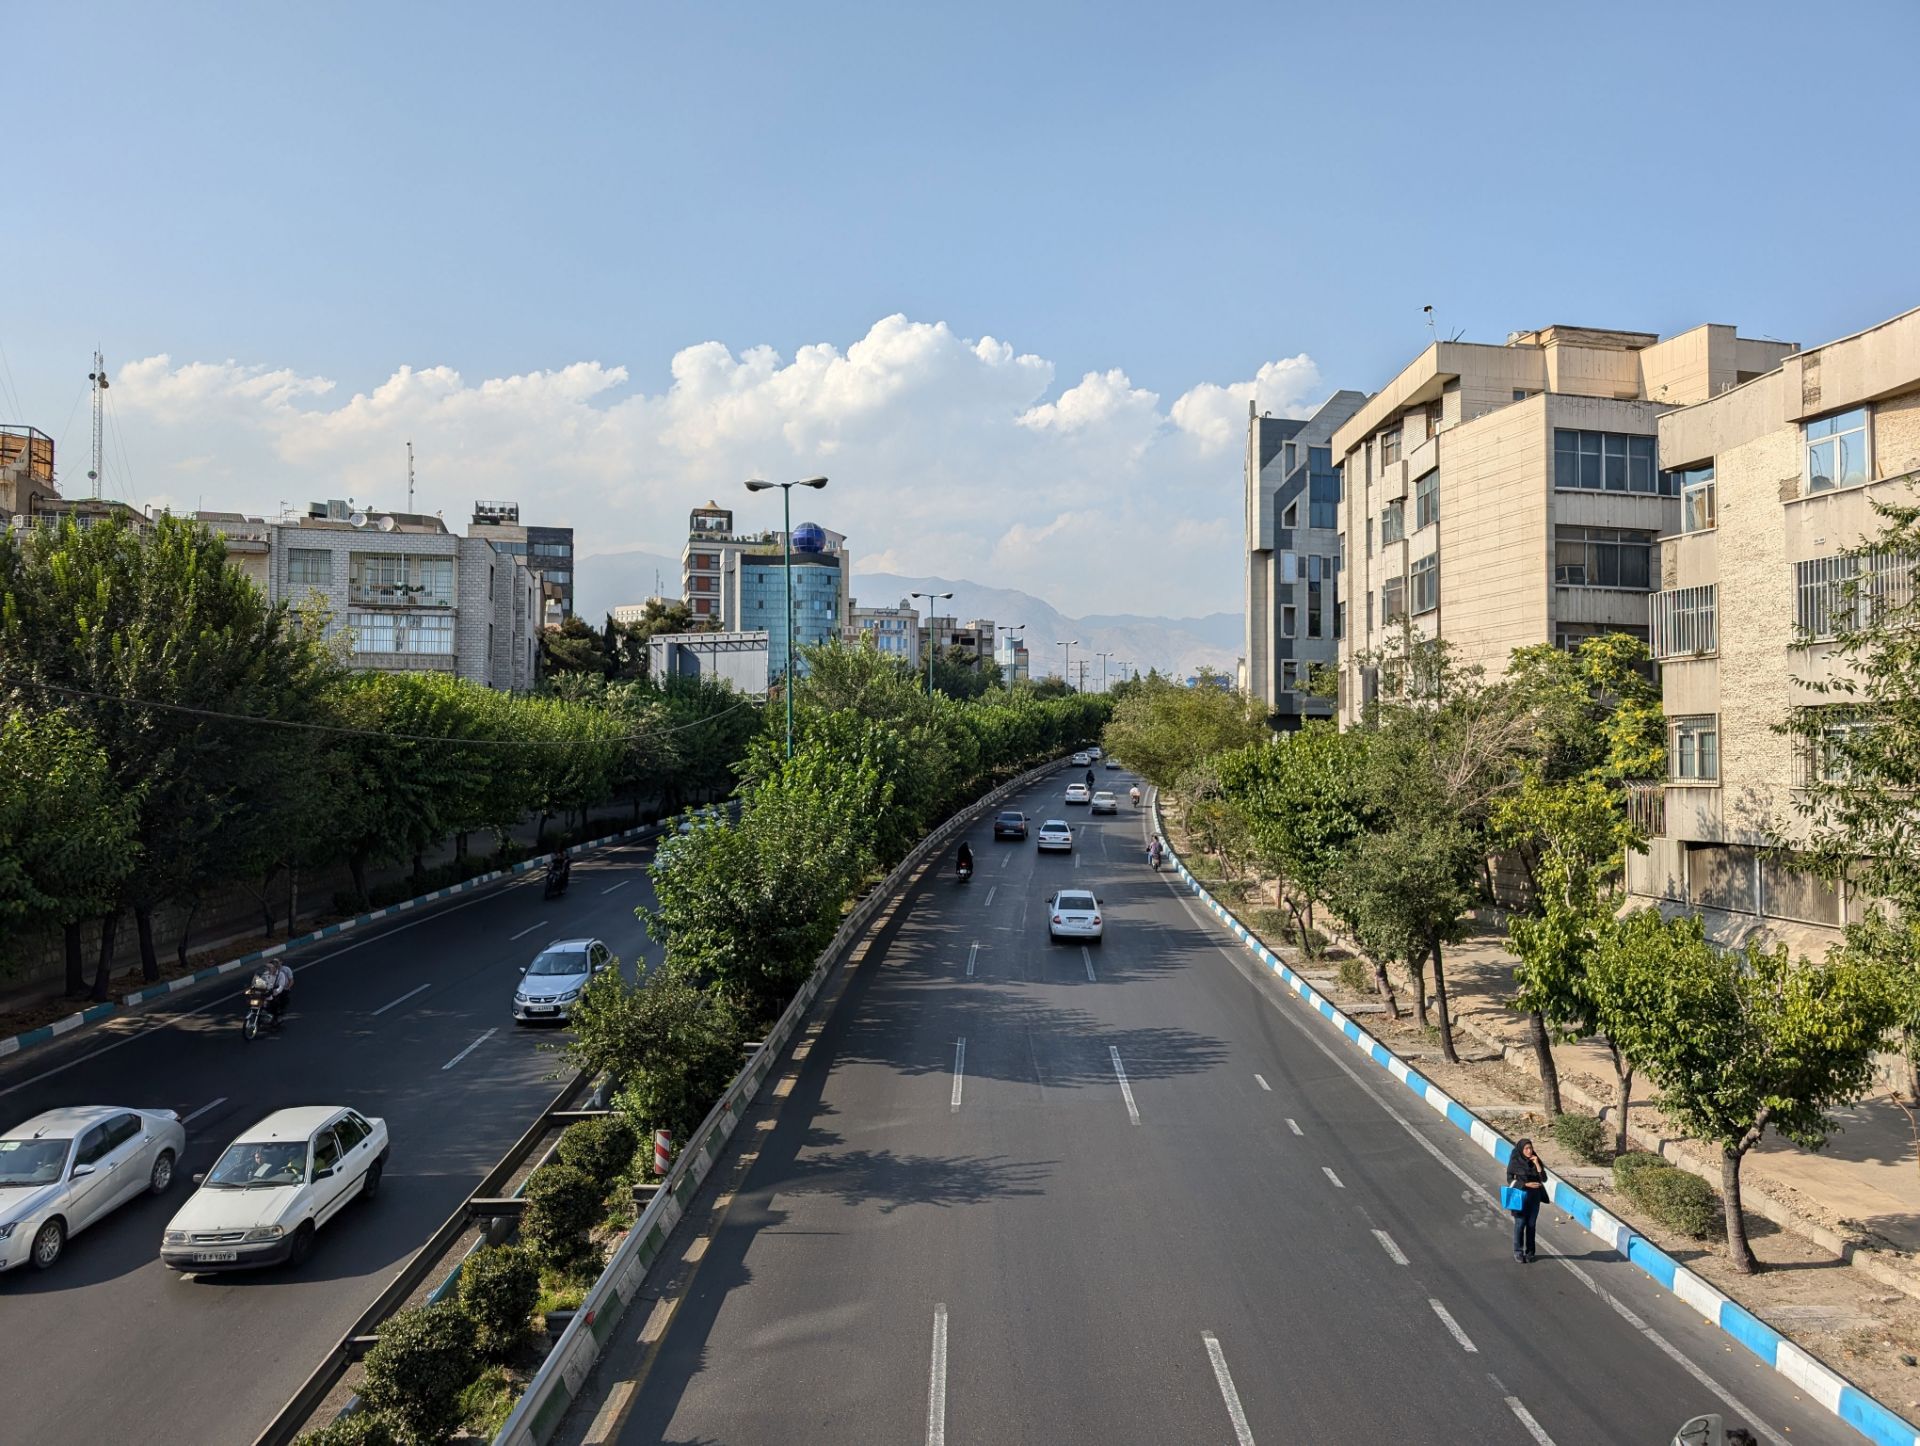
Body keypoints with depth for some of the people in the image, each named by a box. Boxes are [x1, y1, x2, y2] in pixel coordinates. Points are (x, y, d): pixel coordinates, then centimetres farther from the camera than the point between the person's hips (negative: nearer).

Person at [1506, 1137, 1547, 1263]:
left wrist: (1537, 1164, -16)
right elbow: (1510, 1180, -7)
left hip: (1534, 1198, 3)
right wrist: (1526, 1184, -17)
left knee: (1531, 1224, 6)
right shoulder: (1514, 1162, -9)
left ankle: (1529, 1252, 17)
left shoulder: (1535, 1161, 1)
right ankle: (1518, 1252, 11)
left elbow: (1544, 1179, -5)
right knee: (1520, 1224, 0)